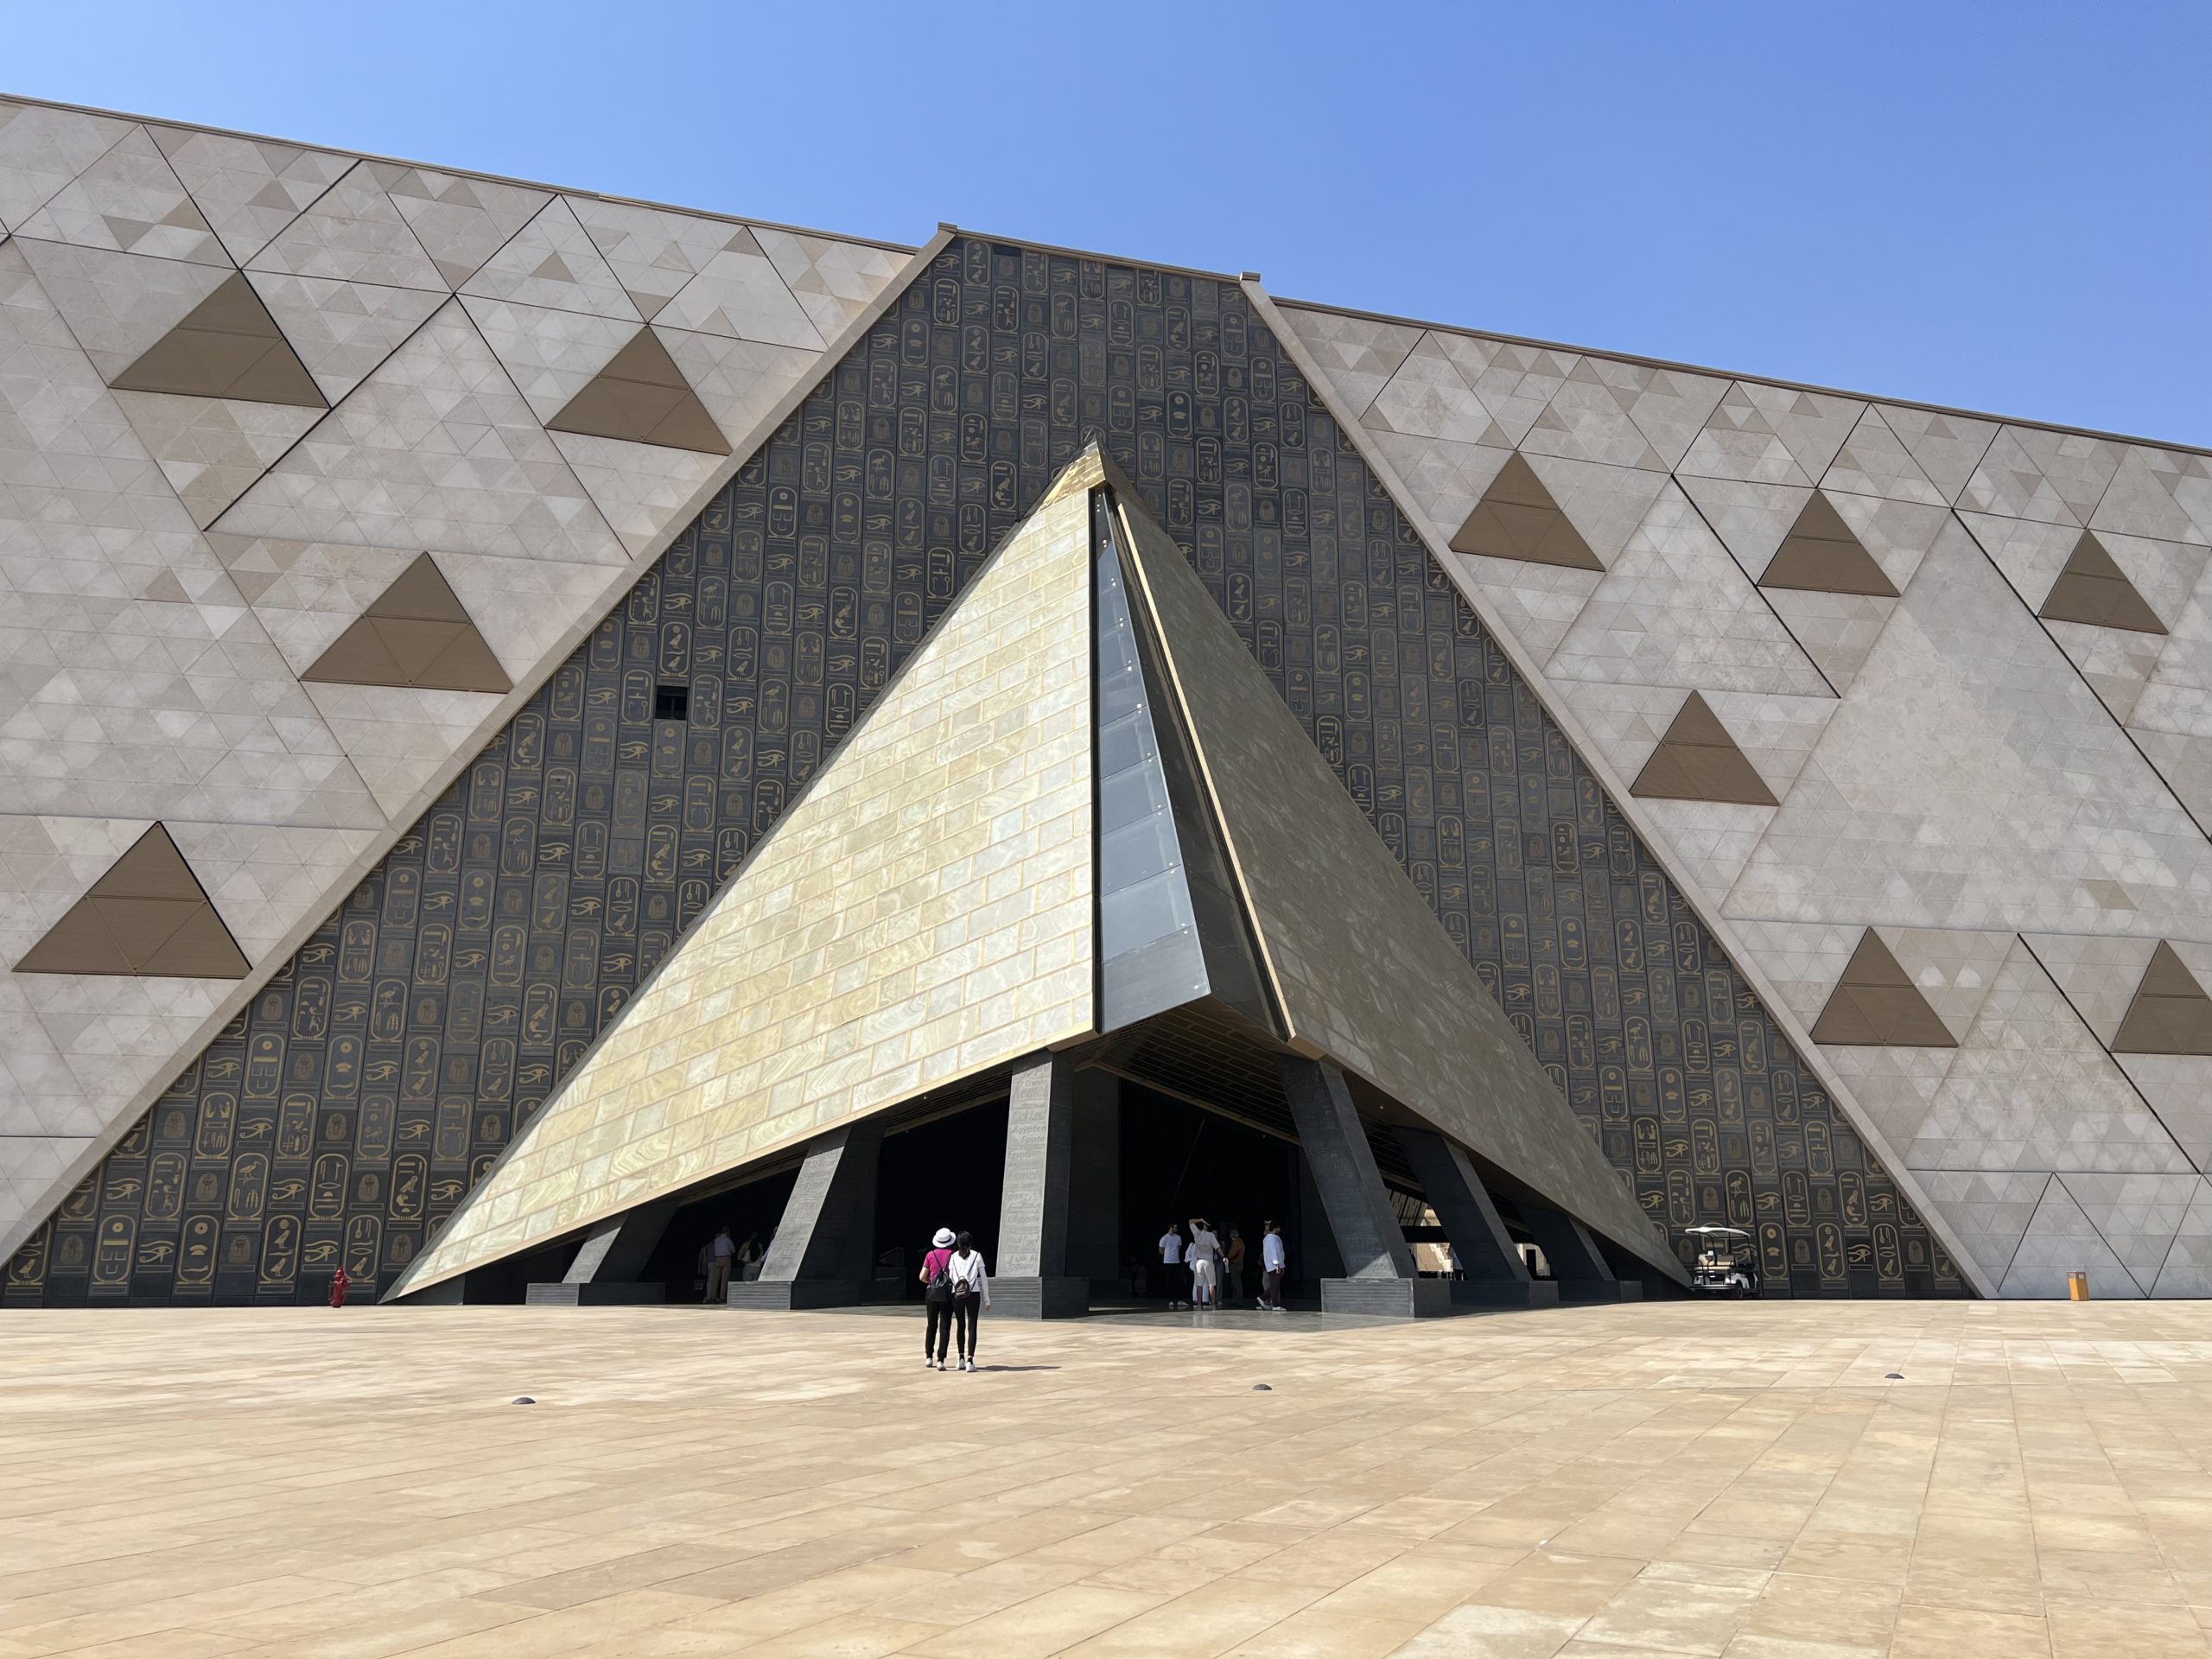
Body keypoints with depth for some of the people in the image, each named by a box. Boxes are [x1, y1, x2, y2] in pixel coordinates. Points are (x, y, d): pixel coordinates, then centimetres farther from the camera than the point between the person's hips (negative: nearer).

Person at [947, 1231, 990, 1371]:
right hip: (973, 1294, -2)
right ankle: (970, 1361, -13)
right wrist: (986, 1298, 8)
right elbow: (983, 1278, 3)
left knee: (960, 1326, 16)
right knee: (972, 1327, -2)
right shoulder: (977, 1255, 3)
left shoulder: (953, 1257, 7)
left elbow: (950, 1278, 6)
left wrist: (950, 1299, 12)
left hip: (956, 1295, 2)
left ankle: (961, 1359, 20)